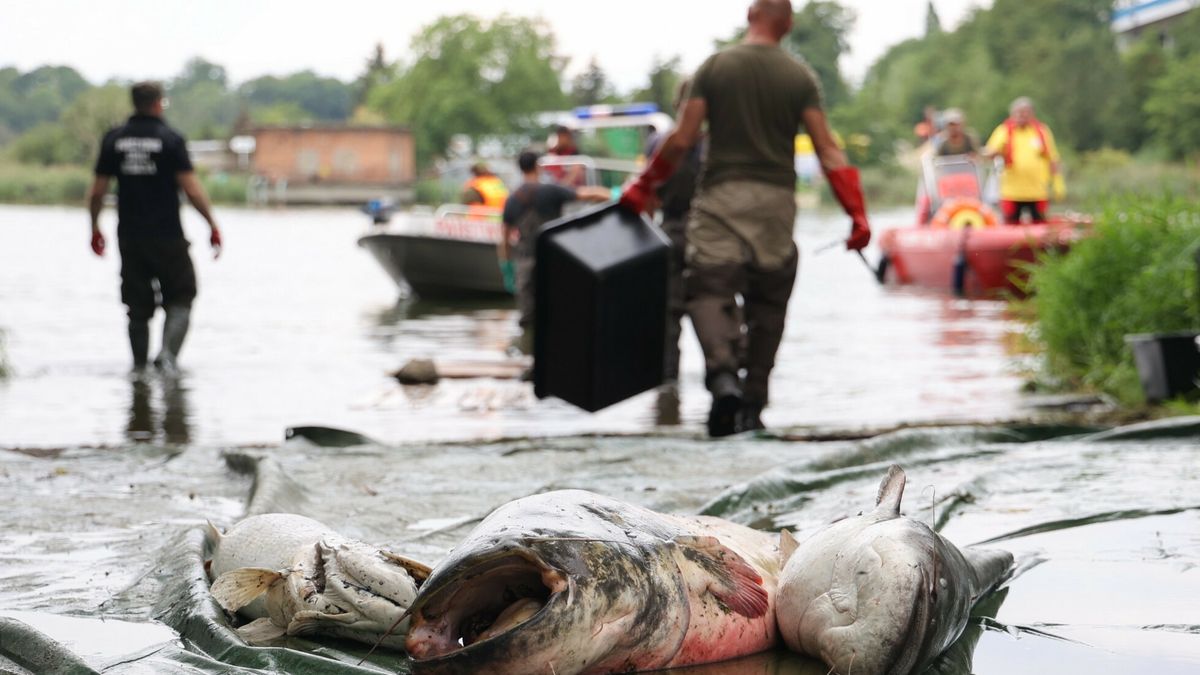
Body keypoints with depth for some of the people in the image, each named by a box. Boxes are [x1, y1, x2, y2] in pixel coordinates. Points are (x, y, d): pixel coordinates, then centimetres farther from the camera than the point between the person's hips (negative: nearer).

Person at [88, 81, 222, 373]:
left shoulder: (113, 139, 4)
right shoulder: (170, 139, -7)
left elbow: (97, 191, 5)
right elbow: (191, 189, -11)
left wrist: (95, 229, 18)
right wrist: (213, 225, -3)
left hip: (129, 237, 3)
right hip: (167, 237, -3)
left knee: (138, 308, 11)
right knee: (180, 298, 7)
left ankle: (140, 366, 13)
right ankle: (168, 352, -13)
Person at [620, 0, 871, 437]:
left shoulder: (715, 67, 1)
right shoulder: (800, 77, 3)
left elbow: (682, 140, -2)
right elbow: (827, 151, -2)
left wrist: (643, 187, 10)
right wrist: (857, 213, 0)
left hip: (723, 193, -2)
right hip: (777, 198, 2)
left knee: (709, 290, -4)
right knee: (767, 303, 11)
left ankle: (723, 375, -31)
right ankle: (752, 407, 10)